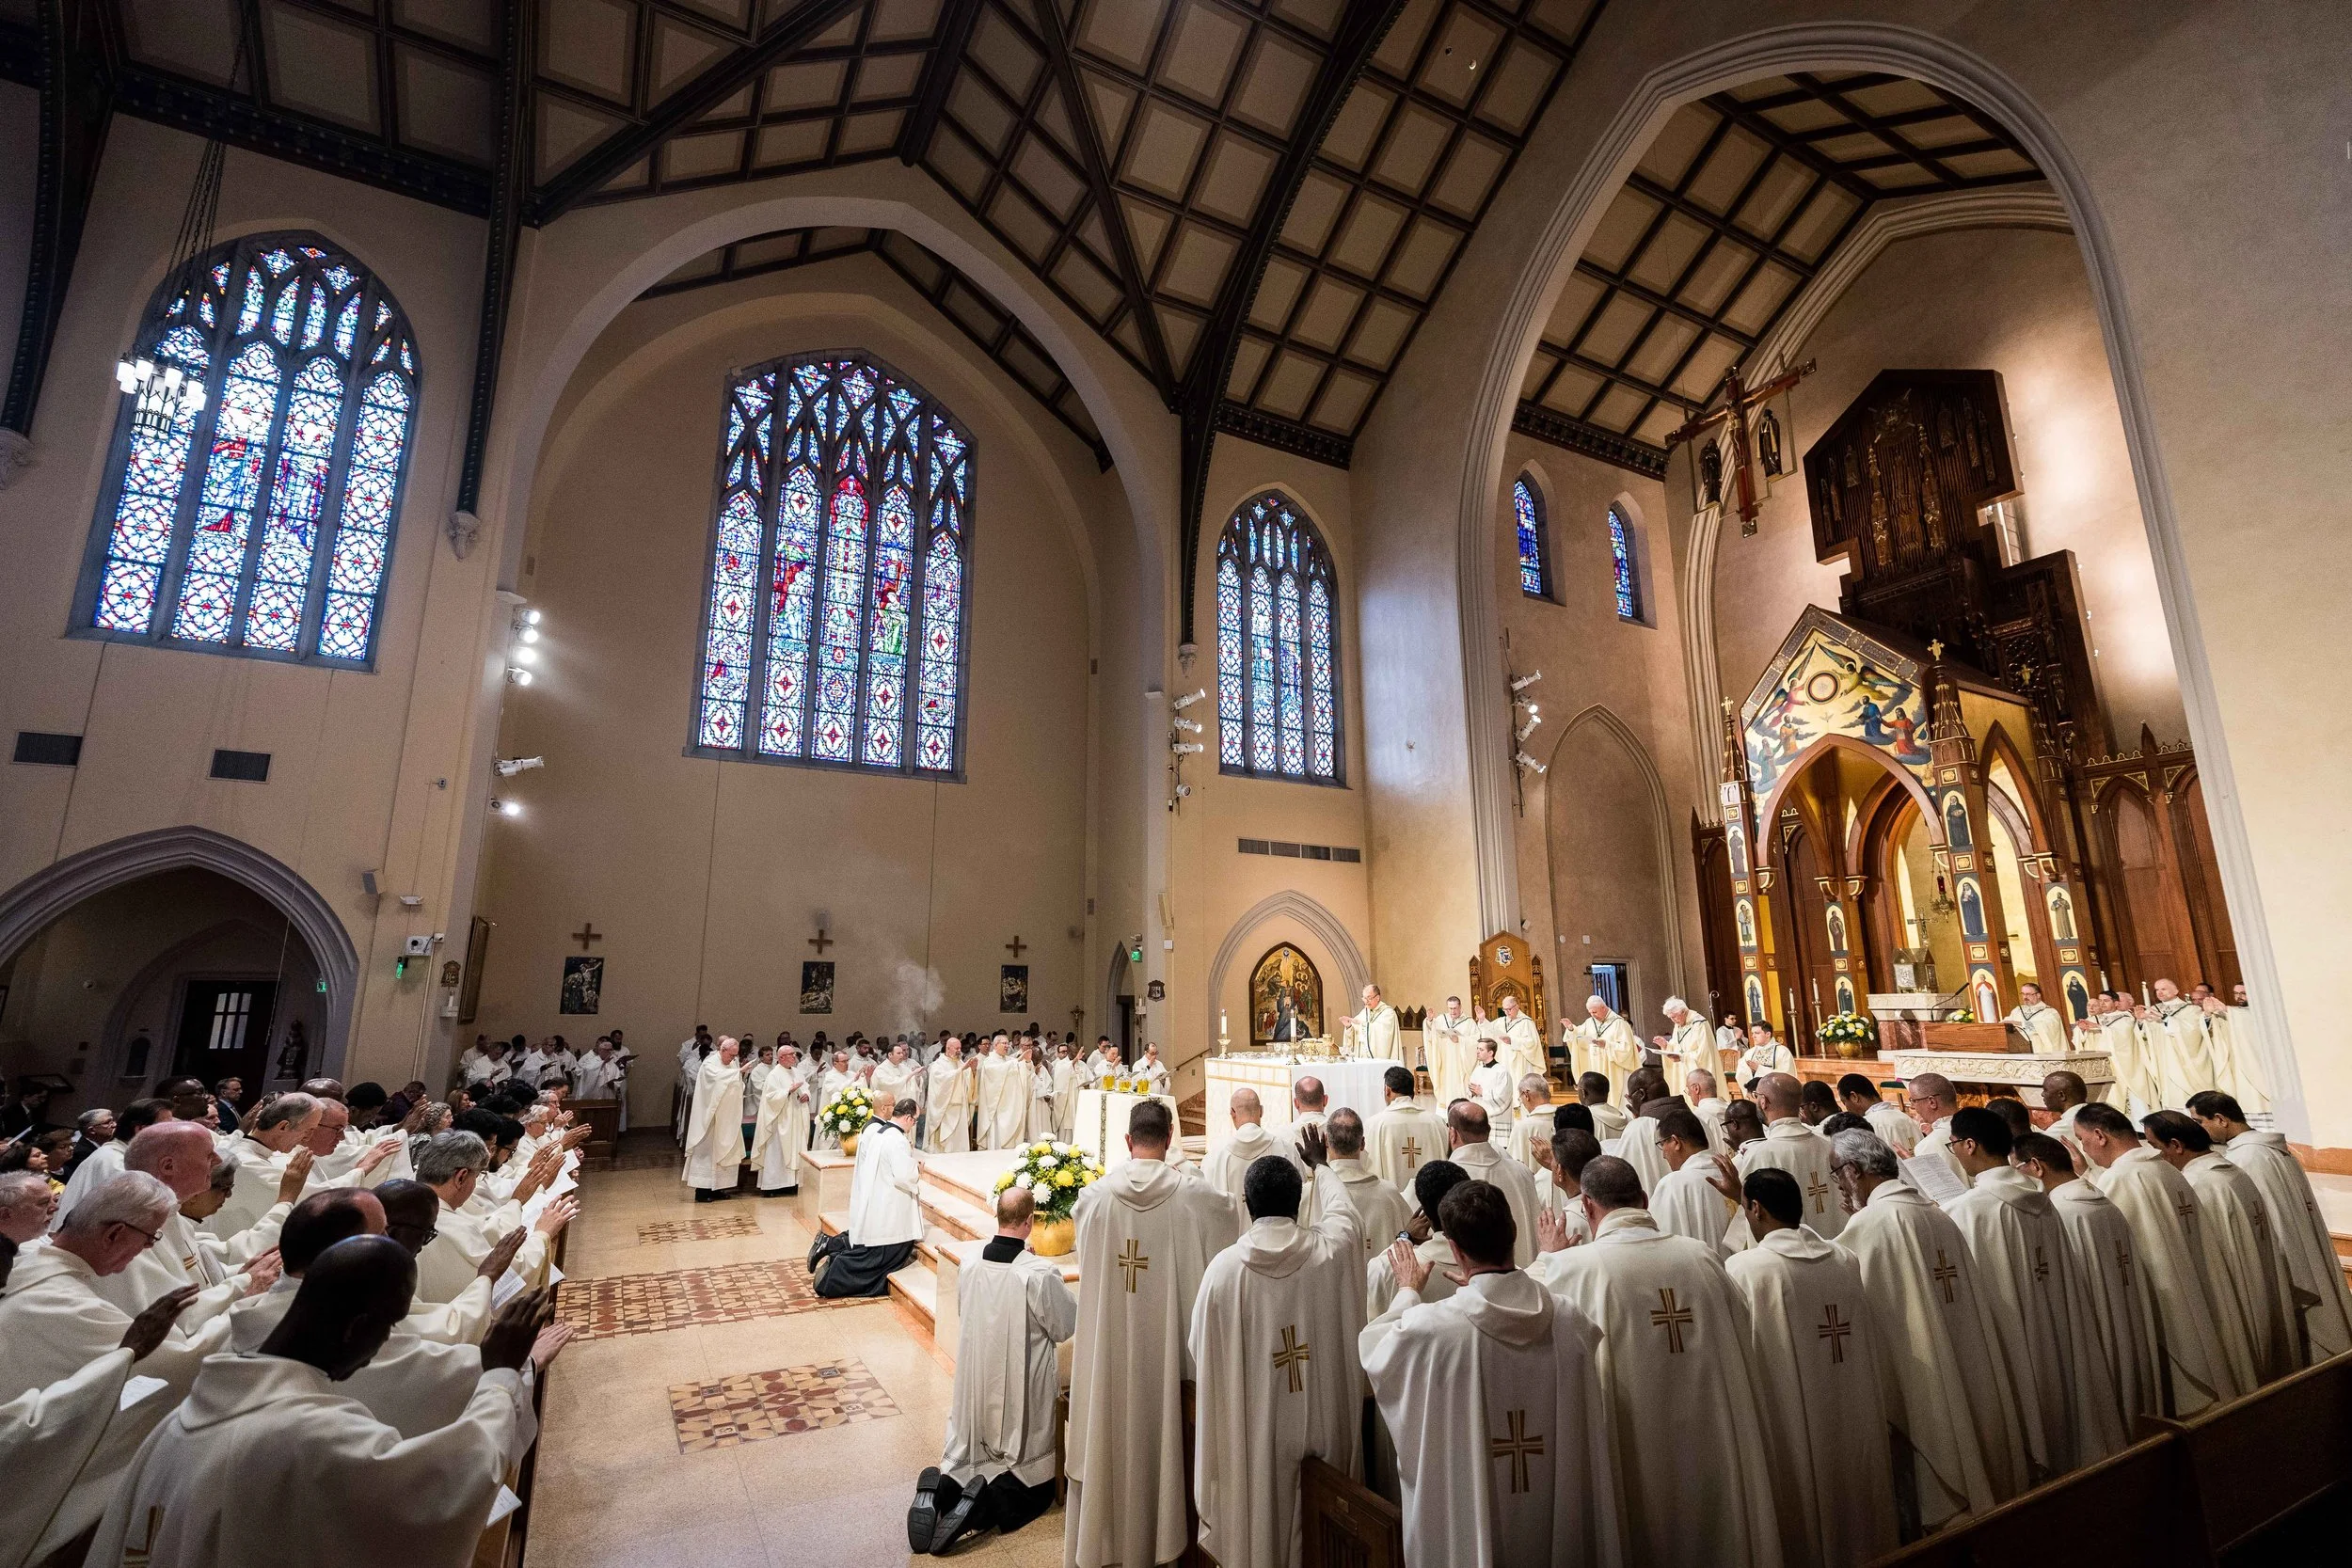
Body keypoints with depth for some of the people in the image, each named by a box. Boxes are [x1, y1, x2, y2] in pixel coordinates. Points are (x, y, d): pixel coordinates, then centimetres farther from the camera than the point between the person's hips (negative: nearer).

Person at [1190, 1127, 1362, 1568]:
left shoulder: (1224, 1266, -18)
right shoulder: (1332, 1249, -13)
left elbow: (1202, 1348, -6)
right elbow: (1340, 1207, 10)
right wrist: (1320, 1165, 29)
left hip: (1253, 1436, -1)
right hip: (1325, 1428, 2)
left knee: (1257, 1533, 18)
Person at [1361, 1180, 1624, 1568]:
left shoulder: (1429, 1327, -25)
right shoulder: (1571, 1321, -14)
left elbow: (1374, 1351, -3)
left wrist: (1408, 1292, 14)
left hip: (1468, 1529, -2)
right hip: (1560, 1525, 3)